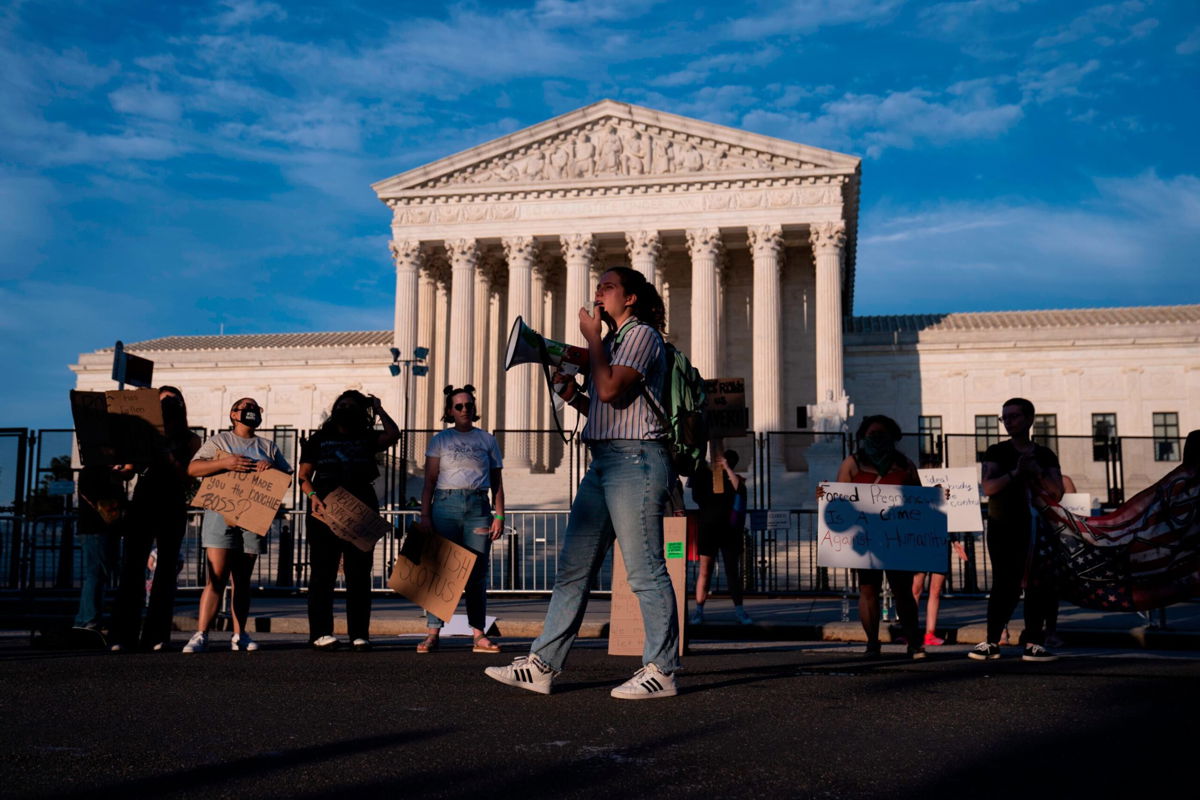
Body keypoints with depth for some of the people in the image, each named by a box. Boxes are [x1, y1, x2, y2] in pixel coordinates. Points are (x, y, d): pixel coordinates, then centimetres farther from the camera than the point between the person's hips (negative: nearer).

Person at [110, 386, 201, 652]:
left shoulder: (190, 440, 10)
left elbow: (188, 480, 0)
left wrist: (169, 458, -14)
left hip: (172, 507, -1)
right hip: (142, 502, 2)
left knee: (166, 569, -2)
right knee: (132, 564, -8)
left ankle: (156, 636, -1)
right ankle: (125, 634, -8)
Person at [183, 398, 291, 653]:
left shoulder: (268, 447, 21)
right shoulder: (218, 441, 12)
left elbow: (289, 476, 16)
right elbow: (192, 469, 0)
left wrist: (273, 467, -5)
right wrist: (224, 462, -13)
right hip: (221, 512, -3)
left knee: (243, 580, 6)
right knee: (216, 577, -11)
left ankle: (239, 635, 9)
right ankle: (200, 635, -11)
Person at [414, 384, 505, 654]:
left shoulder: (487, 440, 14)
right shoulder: (440, 440, 10)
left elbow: (496, 482, 13)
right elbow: (429, 481, 5)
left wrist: (499, 515, 3)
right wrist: (425, 514, -4)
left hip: (478, 507, 1)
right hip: (446, 504, -1)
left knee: (477, 572, 0)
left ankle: (479, 634, 3)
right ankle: (433, 632, -3)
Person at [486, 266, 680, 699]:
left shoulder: (642, 335, -4)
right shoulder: (611, 341, 24)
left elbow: (610, 390, -19)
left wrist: (592, 338, -6)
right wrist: (573, 395, 8)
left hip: (635, 459, -9)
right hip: (603, 461, 10)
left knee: (645, 570, -6)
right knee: (572, 567, 7)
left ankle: (661, 671, 1)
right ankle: (542, 665, 10)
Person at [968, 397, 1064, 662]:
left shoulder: (1045, 456, 10)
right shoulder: (996, 453, 5)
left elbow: (1057, 492, -1)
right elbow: (988, 488, -10)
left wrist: (1037, 472, -16)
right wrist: (1016, 472, -20)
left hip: (1034, 530, 2)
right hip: (1002, 530, -2)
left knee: (1038, 586, -3)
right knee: (1005, 586, -5)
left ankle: (1033, 644, 1)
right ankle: (991, 642, 3)